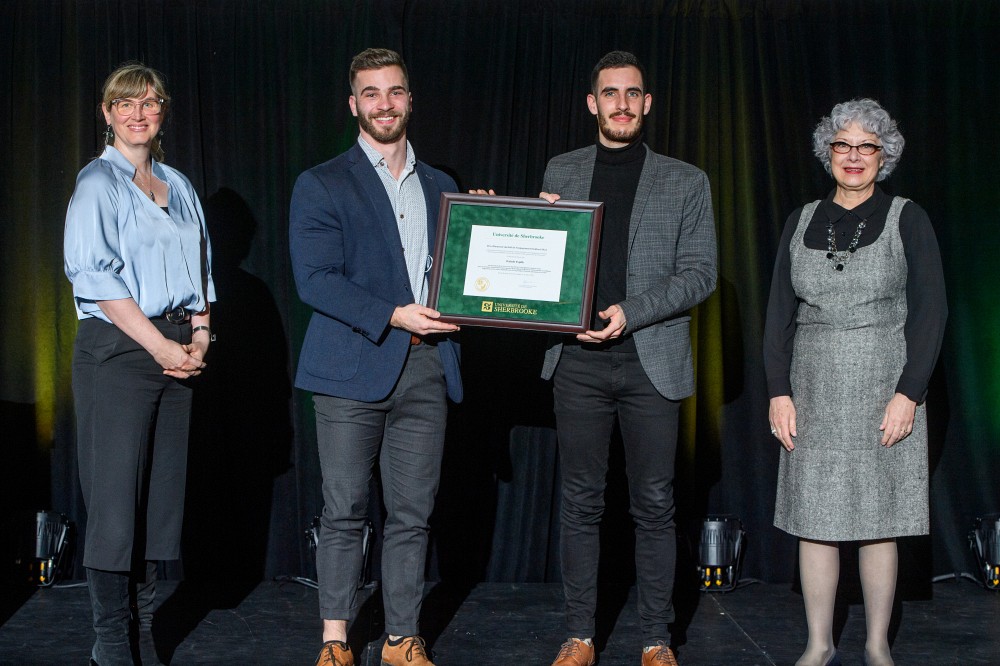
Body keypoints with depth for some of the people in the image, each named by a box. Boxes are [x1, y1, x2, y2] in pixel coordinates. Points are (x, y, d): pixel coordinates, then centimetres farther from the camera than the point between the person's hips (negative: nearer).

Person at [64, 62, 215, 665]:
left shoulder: (179, 187, 17)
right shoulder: (98, 181, -1)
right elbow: (96, 275, -10)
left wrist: (199, 339, 2)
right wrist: (161, 346, -13)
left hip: (176, 351, 6)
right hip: (117, 349, -6)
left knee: (162, 490, 6)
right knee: (115, 495, -6)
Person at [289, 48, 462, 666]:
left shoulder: (441, 187, 17)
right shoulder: (321, 185, 2)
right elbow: (316, 279, -8)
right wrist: (393, 315, -17)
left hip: (426, 368, 4)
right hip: (353, 367, -3)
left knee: (412, 516, 6)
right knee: (345, 513, 2)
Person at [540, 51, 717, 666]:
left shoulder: (686, 182, 6)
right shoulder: (562, 172, 12)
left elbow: (700, 273, 0)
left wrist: (631, 312, -13)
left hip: (651, 360, -1)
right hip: (579, 359, 1)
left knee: (655, 505, 3)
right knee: (581, 501, 6)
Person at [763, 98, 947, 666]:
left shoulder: (906, 219, 1)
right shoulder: (803, 223, 9)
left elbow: (930, 311, -4)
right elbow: (780, 313, 9)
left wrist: (909, 394, -12)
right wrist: (779, 391, -1)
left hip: (885, 390, -2)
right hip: (814, 391, 3)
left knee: (877, 521, 2)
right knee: (814, 519, 3)